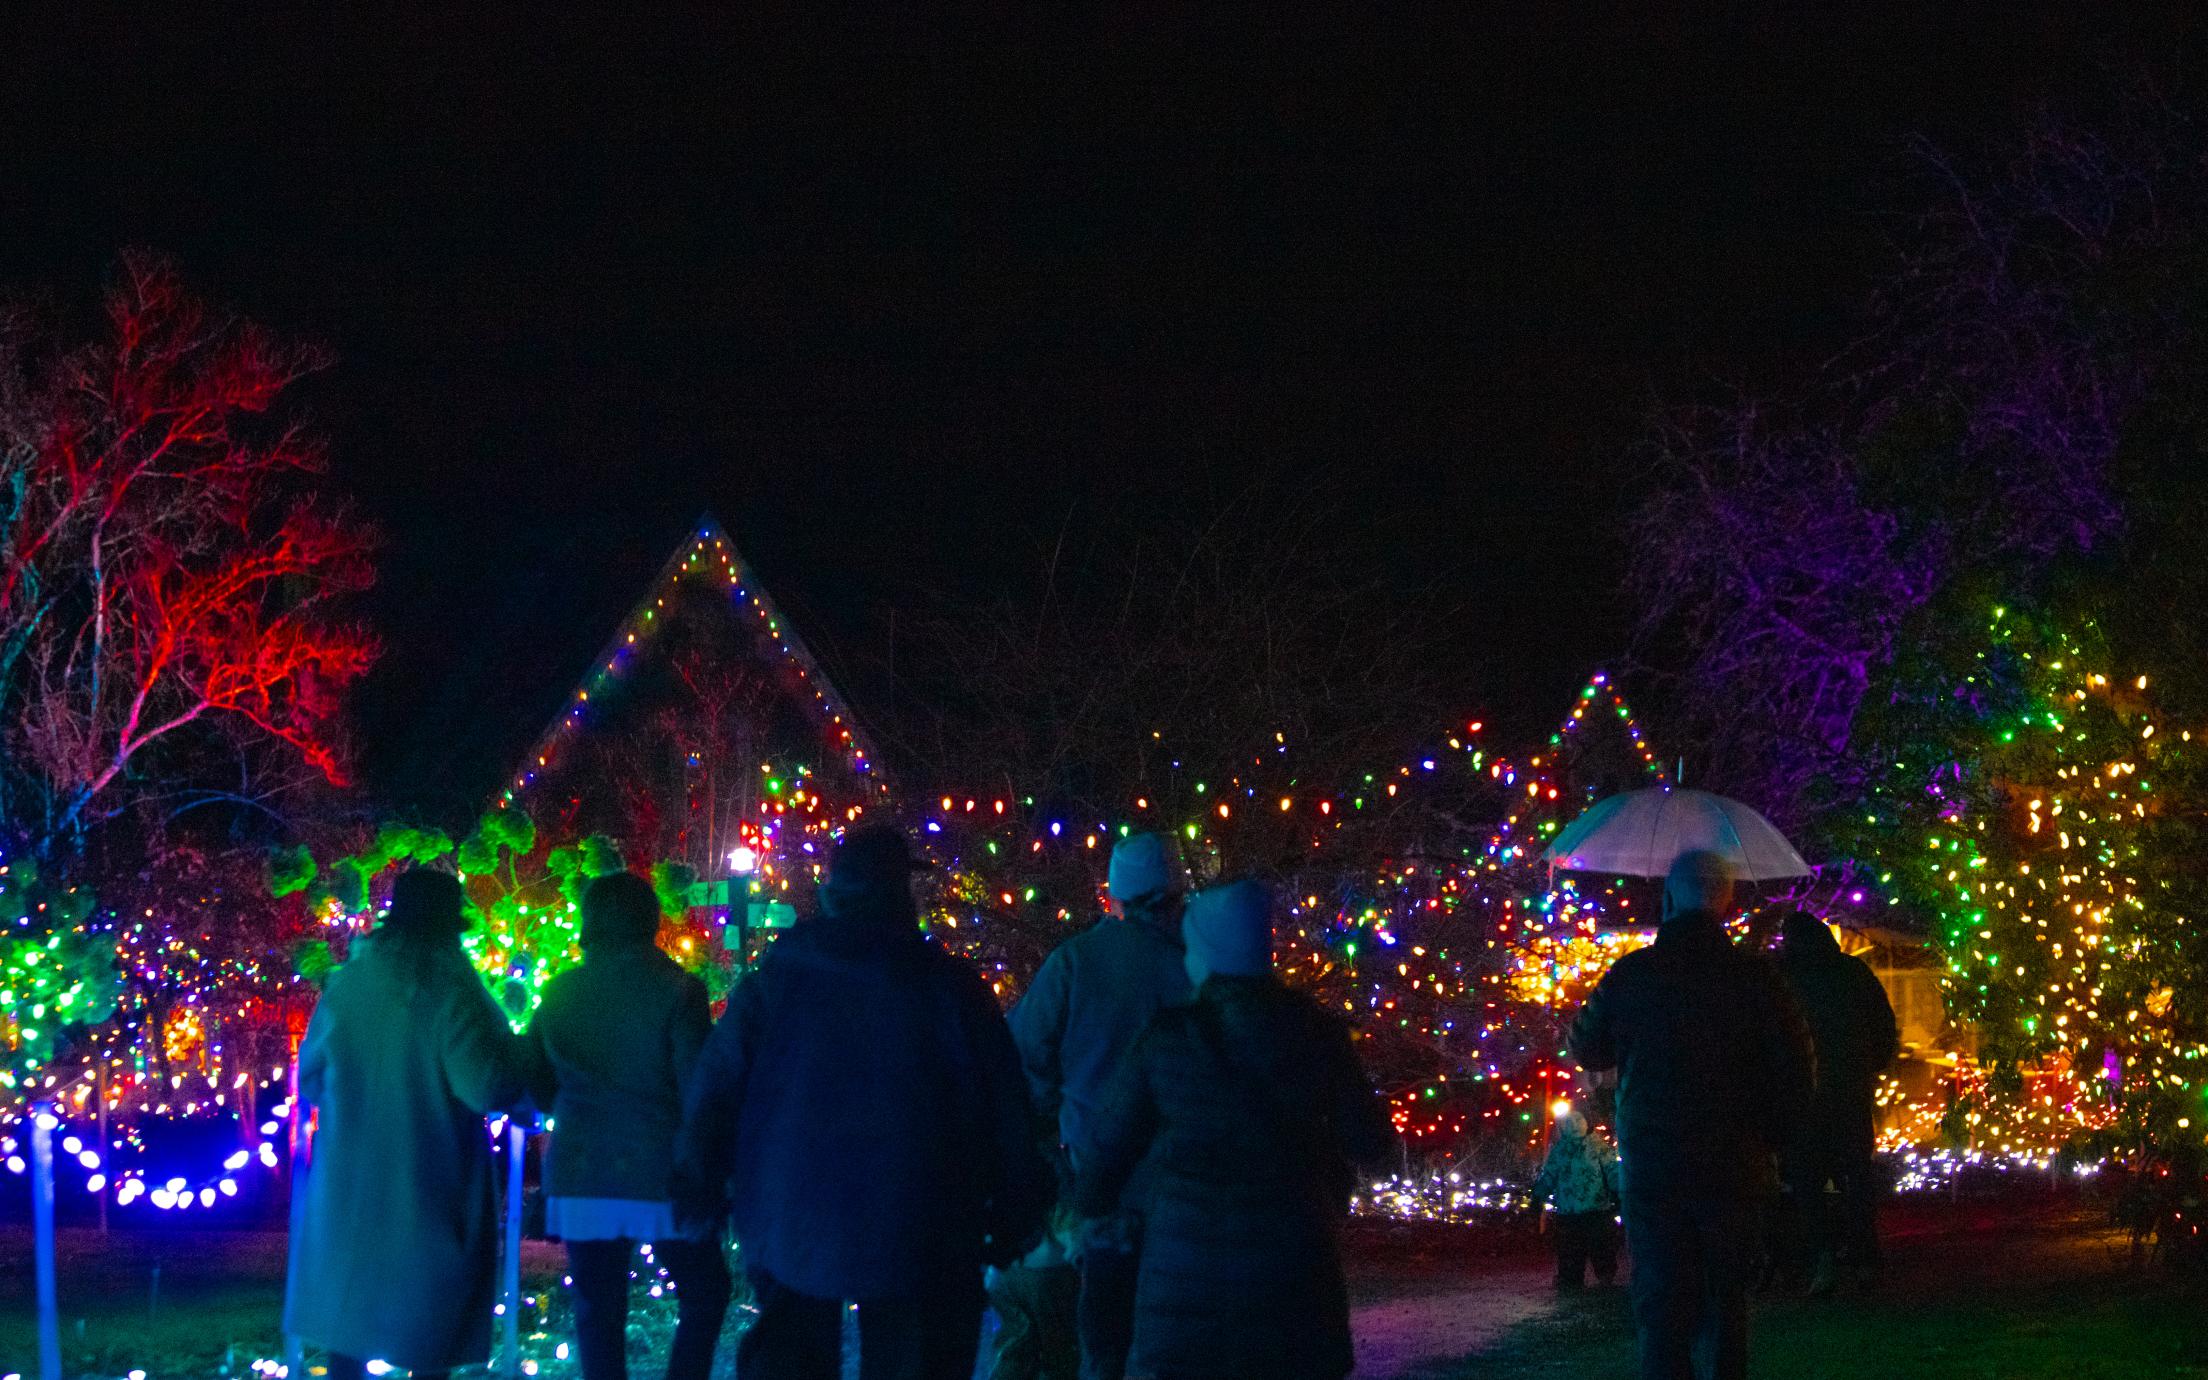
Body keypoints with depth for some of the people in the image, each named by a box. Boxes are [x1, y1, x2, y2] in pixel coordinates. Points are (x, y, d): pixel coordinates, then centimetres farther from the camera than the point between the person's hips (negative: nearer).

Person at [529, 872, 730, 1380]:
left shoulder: (557, 994, 2)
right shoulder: (675, 991, -10)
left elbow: (540, 1090, 9)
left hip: (580, 1180, 3)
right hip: (660, 1178, -3)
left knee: (599, 1316, 9)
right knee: (704, 1295, 12)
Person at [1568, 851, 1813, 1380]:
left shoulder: (1629, 974, -3)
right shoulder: (1753, 974, -6)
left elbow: (1587, 1049, 11)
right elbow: (1795, 1068, -4)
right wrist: (1769, 1136, 8)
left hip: (1650, 1164, 0)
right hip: (1732, 1168, 0)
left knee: (1660, 1301, 3)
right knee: (1724, 1298, 9)